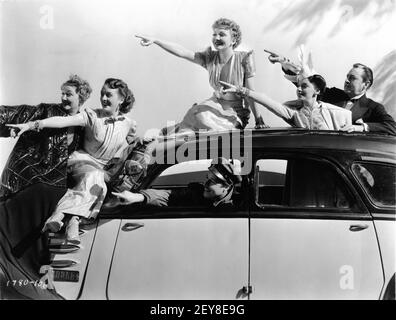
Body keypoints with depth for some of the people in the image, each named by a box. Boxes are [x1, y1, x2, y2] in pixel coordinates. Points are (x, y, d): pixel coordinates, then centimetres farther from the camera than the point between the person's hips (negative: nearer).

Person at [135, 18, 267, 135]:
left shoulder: (244, 59, -14)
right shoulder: (210, 58, -4)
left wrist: (258, 119, -9)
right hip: (215, 104, 4)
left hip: (235, 112, -4)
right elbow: (181, 52, -14)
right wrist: (154, 40, -26)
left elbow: (249, 93, -11)